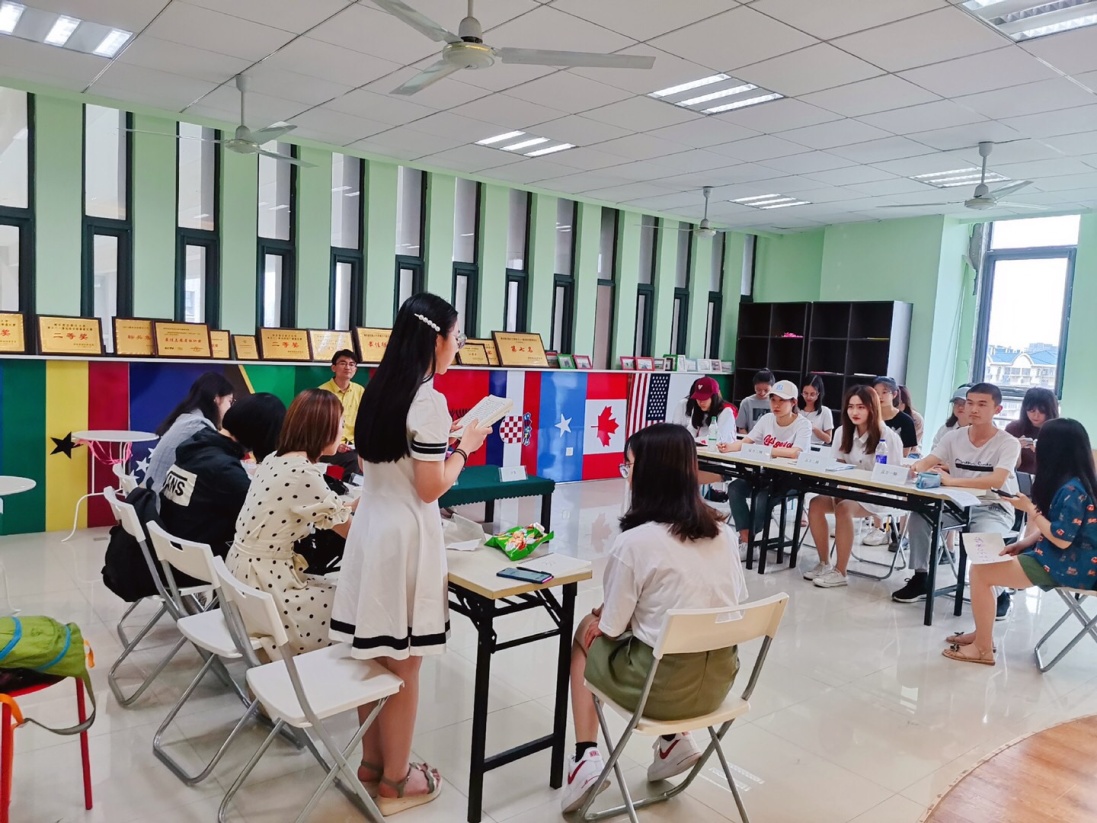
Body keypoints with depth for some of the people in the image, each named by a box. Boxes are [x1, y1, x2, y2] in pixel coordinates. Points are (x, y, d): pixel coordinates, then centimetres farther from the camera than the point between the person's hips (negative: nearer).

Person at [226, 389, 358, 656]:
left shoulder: (275, 459, 4)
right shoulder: (304, 474, -23)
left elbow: (331, 513, 12)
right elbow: (353, 532, -11)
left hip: (243, 578, 9)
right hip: (262, 587, -9)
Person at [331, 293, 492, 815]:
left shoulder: (378, 390, 9)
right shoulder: (428, 400, -16)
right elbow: (431, 487, -17)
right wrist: (465, 447, -3)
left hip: (371, 528, 8)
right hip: (406, 538, -8)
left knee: (374, 659, 17)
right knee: (403, 667, 5)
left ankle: (371, 763, 32)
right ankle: (395, 782, 20)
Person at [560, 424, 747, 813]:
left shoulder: (634, 542, -19)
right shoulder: (724, 532, -1)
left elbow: (612, 627, -10)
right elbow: (737, 603, 10)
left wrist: (599, 616, 14)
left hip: (662, 685, -6)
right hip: (718, 679, 6)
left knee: (586, 634, 22)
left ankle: (586, 758, 15)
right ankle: (673, 740, 20)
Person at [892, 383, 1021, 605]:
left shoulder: (1008, 443, -12)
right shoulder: (954, 437, 1)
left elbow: (997, 481, -28)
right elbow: (926, 463, -10)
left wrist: (952, 480, -40)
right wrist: (916, 469, -36)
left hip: (994, 509, -5)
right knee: (920, 515, -19)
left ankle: (1000, 594, -6)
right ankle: (920, 580, -3)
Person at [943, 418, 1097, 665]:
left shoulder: (1072, 489, -24)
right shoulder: (1074, 483, 7)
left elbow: (1062, 540, -25)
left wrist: (1029, 508, -17)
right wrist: (1026, 542, 2)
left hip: (1067, 567, -10)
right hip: (1061, 559, 10)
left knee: (979, 571, -14)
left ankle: (983, 649, -2)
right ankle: (983, 633, 18)